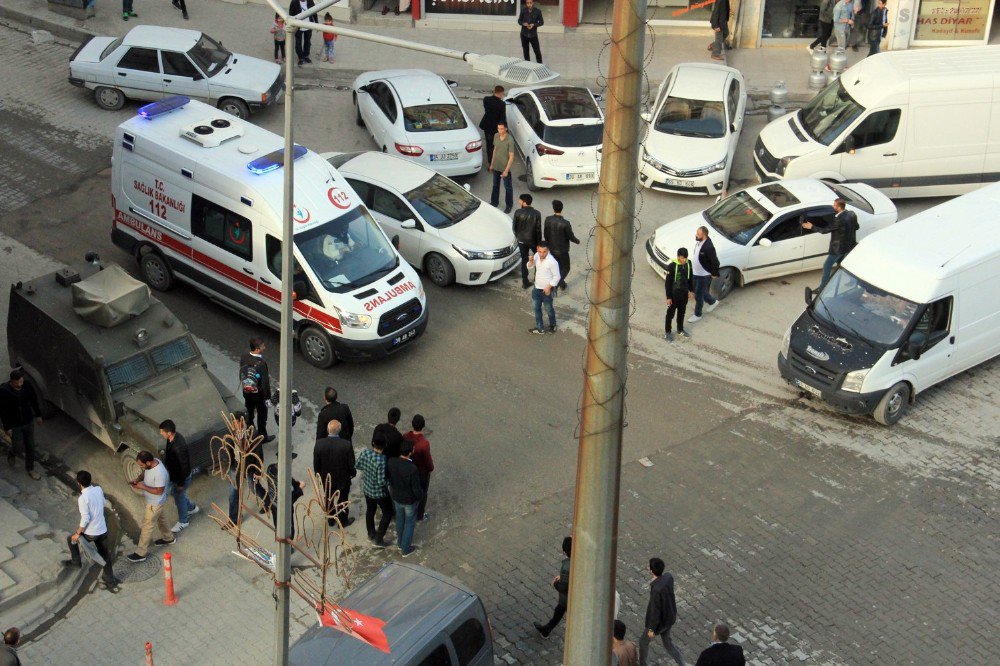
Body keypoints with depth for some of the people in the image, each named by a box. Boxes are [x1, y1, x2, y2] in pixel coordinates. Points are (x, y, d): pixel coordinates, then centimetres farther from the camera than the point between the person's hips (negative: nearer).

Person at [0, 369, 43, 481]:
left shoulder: (27, 385, -15)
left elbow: (34, 400, 3)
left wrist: (38, 415, 12)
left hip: (28, 421, 4)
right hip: (14, 425, -3)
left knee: (30, 446, 13)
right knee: (18, 445, 10)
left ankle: (30, 469, 33)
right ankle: (11, 453, 48)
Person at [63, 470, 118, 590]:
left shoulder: (83, 498, -25)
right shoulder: (99, 489, -6)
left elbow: (85, 519, -23)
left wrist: (78, 533, -13)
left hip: (90, 533, -5)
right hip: (103, 530, 6)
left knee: (71, 539, 24)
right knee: (105, 554, 20)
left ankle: (76, 561, 41)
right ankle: (110, 580, 24)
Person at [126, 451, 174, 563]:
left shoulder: (159, 473, -39)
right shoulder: (152, 462, -12)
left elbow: (159, 491, -29)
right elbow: (144, 472, 8)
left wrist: (143, 487, -28)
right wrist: (137, 480, -11)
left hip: (155, 503, -9)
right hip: (152, 500, 9)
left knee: (147, 526, 4)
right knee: (159, 518, 29)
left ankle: (140, 554, 16)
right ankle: (168, 538, 52)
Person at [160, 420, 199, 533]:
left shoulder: (179, 447, -39)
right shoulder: (173, 437, -13)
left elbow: (184, 466, -29)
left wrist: (181, 483, -19)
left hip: (181, 476, -9)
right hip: (173, 473, 9)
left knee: (179, 497, 14)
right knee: (174, 492, 29)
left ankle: (183, 521, 39)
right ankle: (192, 508, 53)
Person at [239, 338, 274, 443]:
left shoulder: (243, 358, -11)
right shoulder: (261, 363, -30)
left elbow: (241, 374, 4)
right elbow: (265, 381, -22)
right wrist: (267, 395, -10)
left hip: (246, 391, 6)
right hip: (258, 394, -6)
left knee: (249, 413, 25)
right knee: (262, 415, 15)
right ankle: (262, 436, 29)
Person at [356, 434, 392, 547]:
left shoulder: (365, 452, -18)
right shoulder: (381, 461, -36)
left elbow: (358, 466, 0)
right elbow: (381, 482, -29)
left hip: (367, 488, 6)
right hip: (380, 492, -6)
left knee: (370, 510, 27)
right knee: (388, 513, 16)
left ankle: (371, 534, 46)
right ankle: (378, 539, 19)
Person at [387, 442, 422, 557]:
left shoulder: (391, 462, -21)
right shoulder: (412, 469, -36)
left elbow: (387, 477, -2)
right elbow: (416, 489, -25)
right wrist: (419, 497, -4)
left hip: (396, 497, 5)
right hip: (410, 500, -5)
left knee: (400, 519, 28)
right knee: (409, 523, 19)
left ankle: (400, 543, 49)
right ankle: (406, 549, 34)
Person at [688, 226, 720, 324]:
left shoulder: (708, 247, -32)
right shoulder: (699, 242, -5)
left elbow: (715, 262, -25)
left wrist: (715, 274, -14)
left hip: (704, 275, -9)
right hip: (696, 273, 9)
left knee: (698, 295, 6)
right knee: (700, 291, 25)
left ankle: (697, 315, 24)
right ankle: (713, 301, 48)